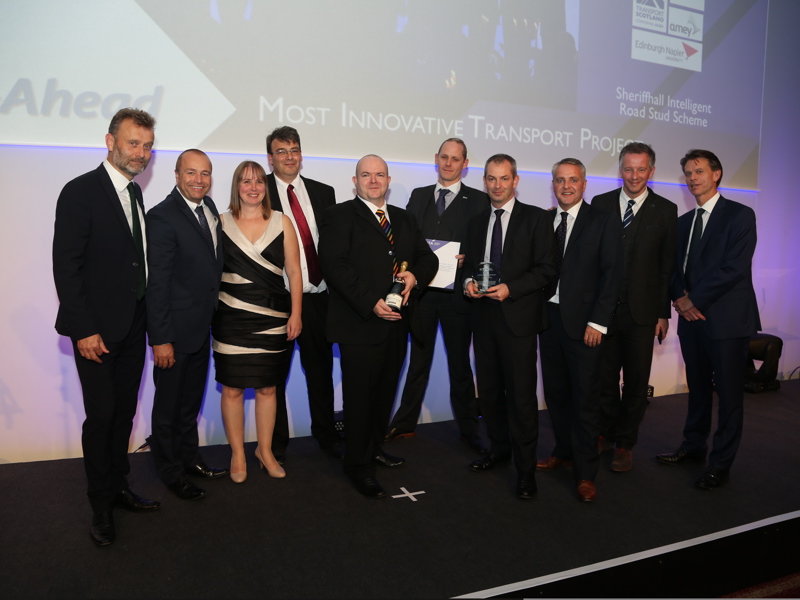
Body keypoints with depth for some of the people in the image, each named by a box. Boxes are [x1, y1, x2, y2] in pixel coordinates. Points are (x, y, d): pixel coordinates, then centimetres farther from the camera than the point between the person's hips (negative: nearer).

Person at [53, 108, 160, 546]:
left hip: (132, 326, 7)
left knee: (124, 412, 15)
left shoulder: (134, 193, 12)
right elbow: (65, 266, -15)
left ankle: (119, 487, 31)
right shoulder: (80, 192, -11)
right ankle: (101, 505, 19)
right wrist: (84, 329, -17)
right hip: (97, 330, -7)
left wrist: (145, 316, 9)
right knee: (101, 415, 2)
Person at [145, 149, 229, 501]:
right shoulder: (162, 217, -17)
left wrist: (214, 315, 5)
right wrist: (160, 339, -20)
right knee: (168, 405, 11)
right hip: (175, 330, -7)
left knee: (191, 401, 22)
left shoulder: (209, 208, 6)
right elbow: (157, 283, -19)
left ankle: (189, 458, 39)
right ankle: (171, 472, 29)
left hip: (202, 327, 8)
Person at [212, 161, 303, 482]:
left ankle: (265, 450, 27)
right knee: (232, 388, 4)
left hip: (273, 319, 1)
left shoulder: (282, 222, 4)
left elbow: (294, 271, 2)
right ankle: (237, 455, 21)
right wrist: (208, 313, -2)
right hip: (231, 319, 0)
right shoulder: (222, 223, 3)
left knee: (267, 387, 10)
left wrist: (296, 313, -3)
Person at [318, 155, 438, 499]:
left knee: (385, 392, 17)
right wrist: (370, 302, -21)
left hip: (398, 323, 6)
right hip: (360, 324, -6)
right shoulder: (339, 216, -3)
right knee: (359, 396, 2)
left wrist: (415, 274, -9)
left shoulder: (405, 220, 17)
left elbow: (428, 258, 14)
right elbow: (334, 266, -14)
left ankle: (374, 448, 36)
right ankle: (358, 465, 18)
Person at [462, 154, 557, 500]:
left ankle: (525, 468, 10)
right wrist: (469, 282, -1)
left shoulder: (535, 219, -1)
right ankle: (500, 448, 32)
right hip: (484, 316, 5)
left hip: (518, 317, -5)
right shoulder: (477, 223, 16)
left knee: (521, 394, -3)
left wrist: (510, 289, -17)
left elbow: (546, 268, -6)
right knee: (489, 390, 12)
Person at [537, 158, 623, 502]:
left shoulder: (604, 222, 0)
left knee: (585, 397, 1)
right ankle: (564, 451, 32)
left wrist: (597, 322, -13)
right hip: (548, 316, 4)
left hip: (582, 322, -4)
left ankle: (585, 473, 11)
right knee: (555, 392, 13)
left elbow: (611, 274, -6)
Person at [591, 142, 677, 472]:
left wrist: (664, 313, -2)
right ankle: (606, 434, 30)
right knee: (604, 377, 10)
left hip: (641, 310, -1)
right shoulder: (600, 204, 5)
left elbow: (668, 266, 2)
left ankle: (625, 444, 24)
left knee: (636, 381, 8)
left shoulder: (665, 210, 2)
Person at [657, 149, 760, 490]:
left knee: (729, 393, 3)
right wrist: (679, 296, -5)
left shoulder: (739, 215, -5)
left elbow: (734, 267, -15)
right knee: (698, 388, 16)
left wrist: (694, 299, -14)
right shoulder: (684, 221, 15)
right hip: (691, 318, 6)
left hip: (727, 319, -6)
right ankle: (694, 446, 29)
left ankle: (721, 464, 13)